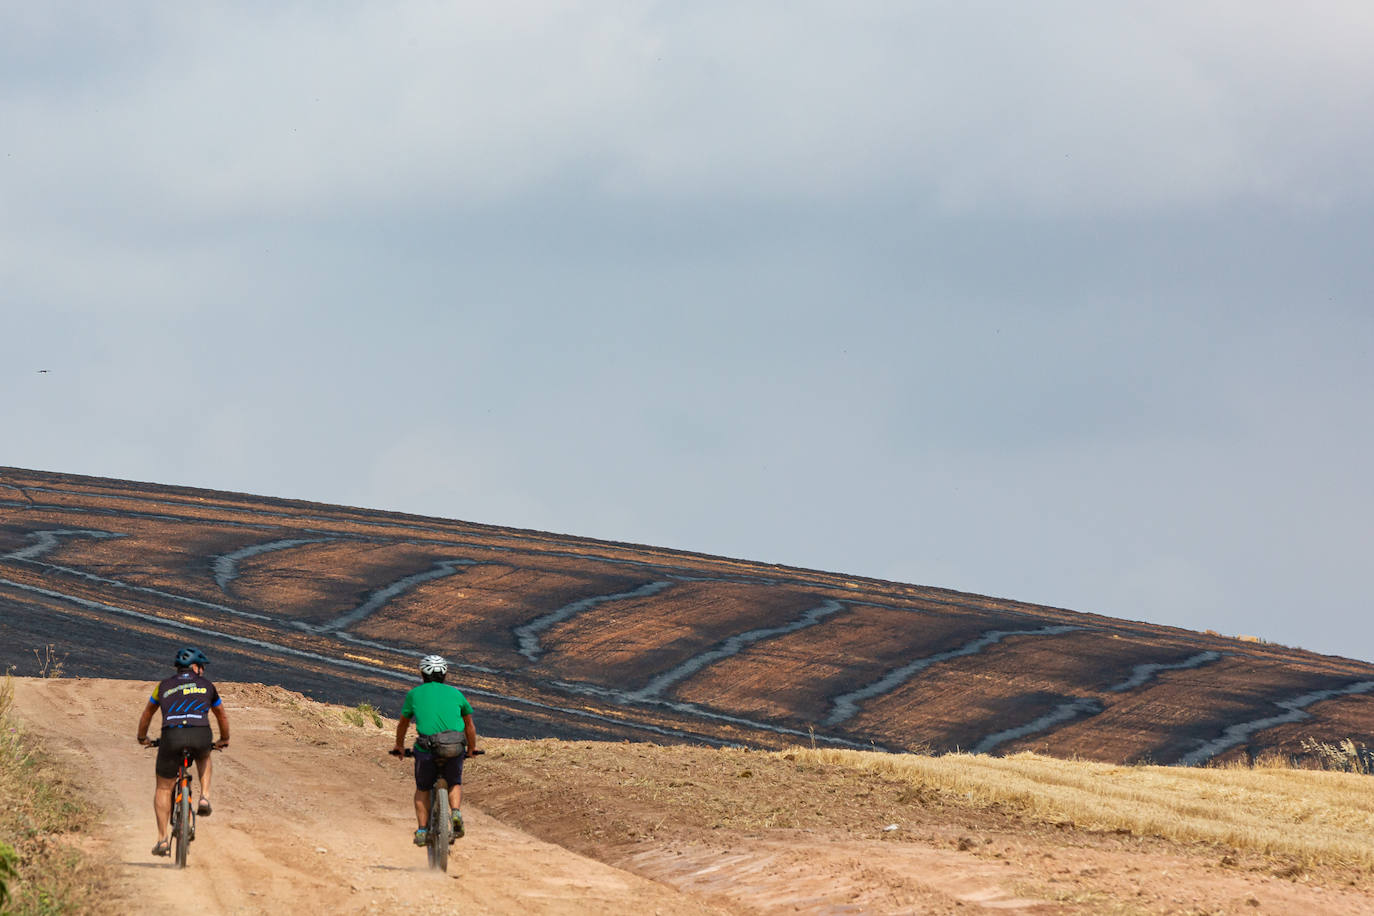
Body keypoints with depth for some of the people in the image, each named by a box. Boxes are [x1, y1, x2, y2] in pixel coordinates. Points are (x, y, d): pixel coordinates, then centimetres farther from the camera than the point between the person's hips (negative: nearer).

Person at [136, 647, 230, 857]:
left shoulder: (164, 686, 24)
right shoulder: (207, 686, 23)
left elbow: (147, 714, 38)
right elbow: (222, 717, 38)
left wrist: (142, 738, 55)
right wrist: (224, 740, 55)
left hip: (172, 735, 0)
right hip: (201, 735, 0)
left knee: (163, 788, 14)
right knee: (203, 758, 37)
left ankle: (163, 839, 8)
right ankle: (204, 798, 16)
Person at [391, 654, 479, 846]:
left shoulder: (414, 694, 15)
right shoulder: (455, 693, 17)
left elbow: (403, 724, 28)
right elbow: (469, 725, 28)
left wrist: (399, 746, 46)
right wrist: (472, 748, 44)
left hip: (426, 750, -1)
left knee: (422, 789, 22)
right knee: (455, 783, 26)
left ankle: (422, 831, 15)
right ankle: (456, 812, 0)